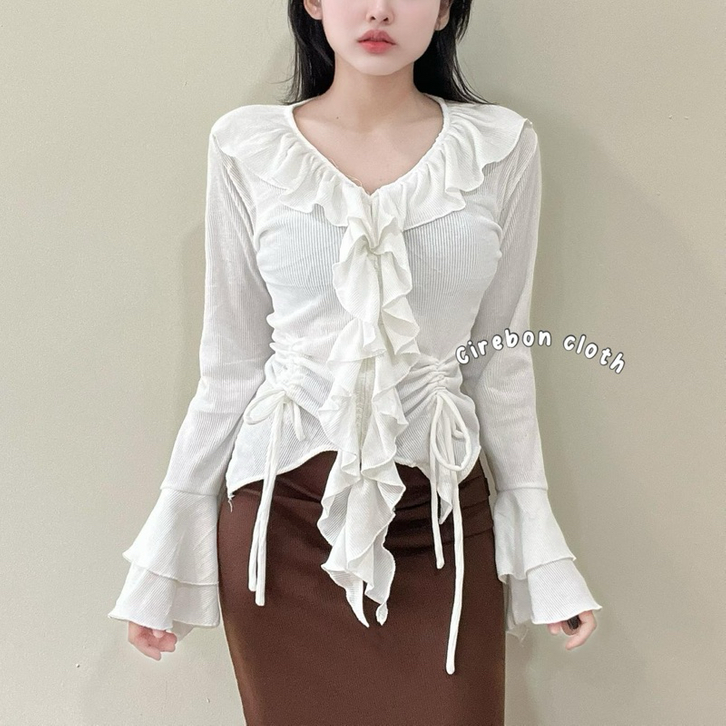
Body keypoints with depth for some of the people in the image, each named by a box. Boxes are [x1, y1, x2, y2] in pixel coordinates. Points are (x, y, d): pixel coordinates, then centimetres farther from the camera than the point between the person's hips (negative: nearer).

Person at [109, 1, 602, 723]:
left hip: (442, 514, 1)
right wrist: (169, 540, 4)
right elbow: (231, 361, 2)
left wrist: (539, 539, 5)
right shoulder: (246, 146, -3)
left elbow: (500, 357, 4)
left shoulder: (502, 147, -1)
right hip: (284, 510, 0)